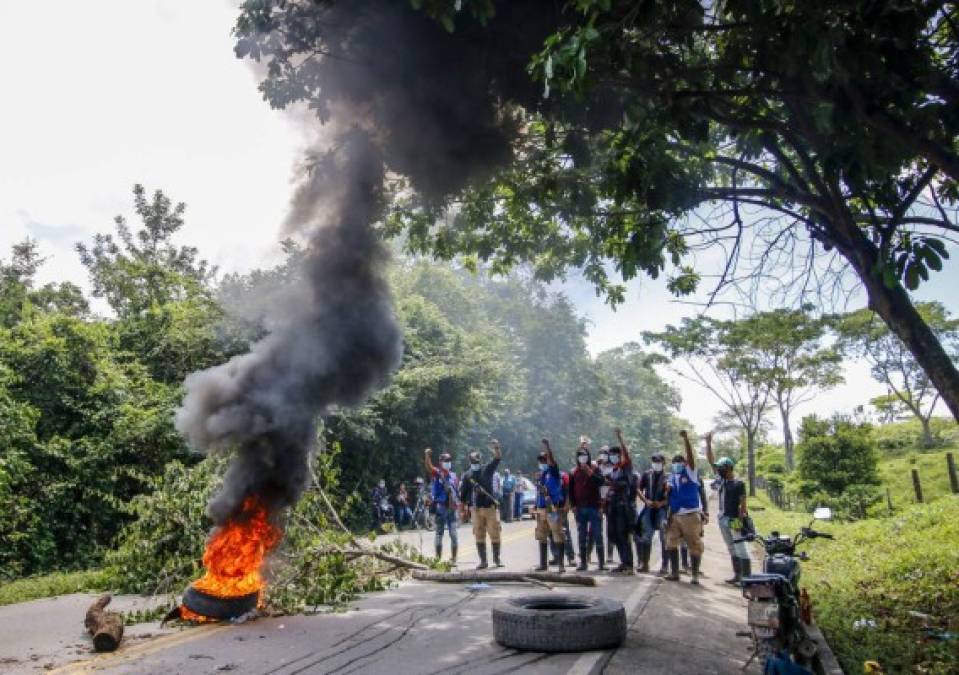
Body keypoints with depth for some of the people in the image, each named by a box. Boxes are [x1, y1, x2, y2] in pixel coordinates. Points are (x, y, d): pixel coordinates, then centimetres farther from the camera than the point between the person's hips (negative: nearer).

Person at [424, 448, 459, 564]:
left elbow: (457, 491, 13)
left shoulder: (453, 476, 10)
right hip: (440, 507, -3)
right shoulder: (437, 473, -2)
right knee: (439, 533, 4)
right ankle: (438, 558, 9)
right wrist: (427, 455, -40)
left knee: (453, 533, 3)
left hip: (451, 507, 3)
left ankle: (453, 558, 11)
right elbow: (428, 466, -22)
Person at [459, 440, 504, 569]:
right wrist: (462, 510, 5)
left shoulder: (487, 469, 4)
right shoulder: (466, 476, 7)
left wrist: (496, 447, -27)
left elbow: (498, 458, -9)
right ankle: (483, 561, 13)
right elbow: (462, 495, 8)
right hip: (476, 509, 1)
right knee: (479, 536, 5)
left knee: (495, 534, 1)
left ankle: (497, 559, 14)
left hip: (491, 507, -1)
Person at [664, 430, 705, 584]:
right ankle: (674, 572, 14)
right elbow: (669, 496, 12)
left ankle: (695, 575, 11)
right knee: (671, 543, 5)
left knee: (694, 545, 2)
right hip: (675, 515, 5)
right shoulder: (671, 477, 11)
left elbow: (690, 454, -14)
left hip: (691, 515, -5)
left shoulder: (690, 472, 0)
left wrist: (686, 438, -26)